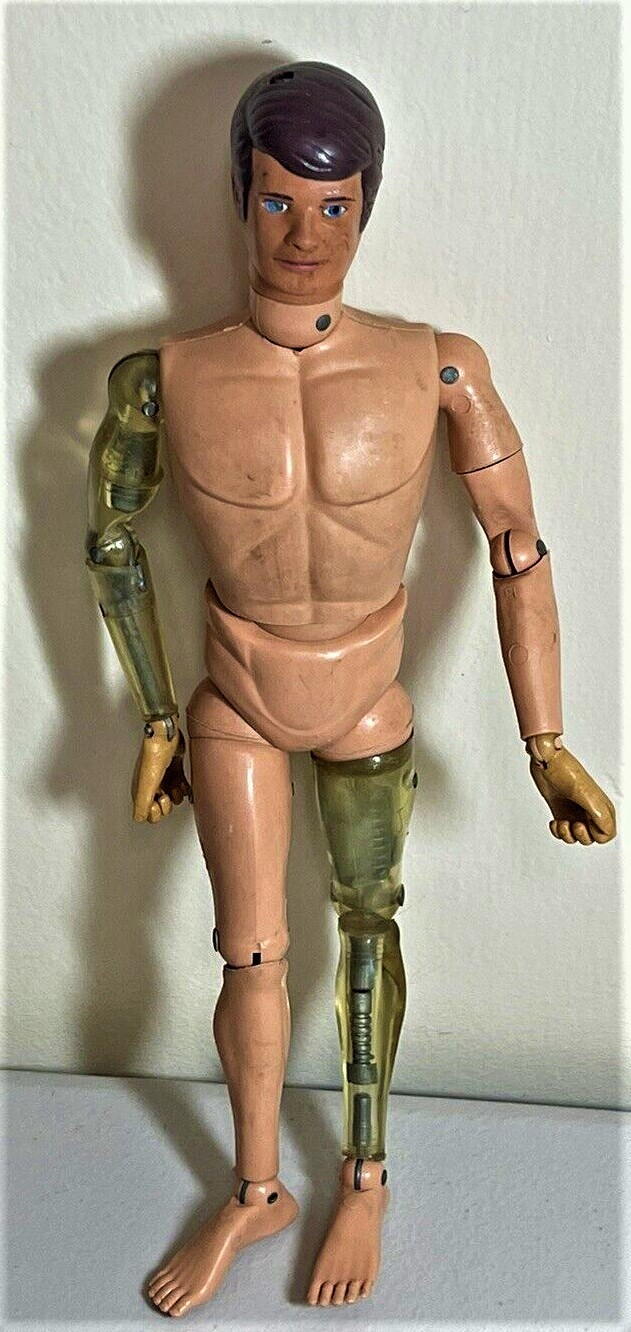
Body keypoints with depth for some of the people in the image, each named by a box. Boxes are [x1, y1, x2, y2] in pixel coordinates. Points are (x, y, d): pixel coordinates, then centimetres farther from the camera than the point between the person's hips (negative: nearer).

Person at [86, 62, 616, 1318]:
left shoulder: (436, 367, -19)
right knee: (250, 956, 8)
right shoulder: (165, 379, -17)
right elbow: (110, 541, -2)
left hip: (367, 716, 0)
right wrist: (158, 722, 3)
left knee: (367, 929, 18)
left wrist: (546, 746, -11)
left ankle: (366, 1179, 41)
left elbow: (518, 545, -12)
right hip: (234, 711, 0)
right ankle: (255, 1191, 36)